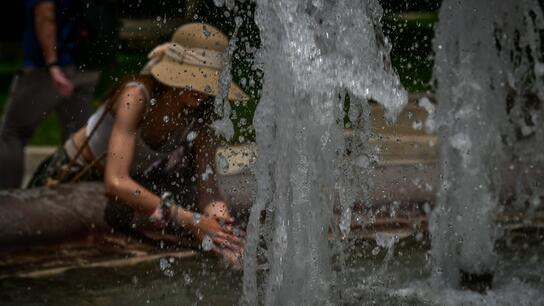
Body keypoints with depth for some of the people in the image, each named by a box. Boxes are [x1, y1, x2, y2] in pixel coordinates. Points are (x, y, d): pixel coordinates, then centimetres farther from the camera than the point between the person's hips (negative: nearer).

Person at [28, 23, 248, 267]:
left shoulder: (201, 112, -17)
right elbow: (115, 183, -45)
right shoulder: (136, 96, -34)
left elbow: (206, 183, -21)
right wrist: (189, 220, -52)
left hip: (133, 185, 6)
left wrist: (220, 221, -44)